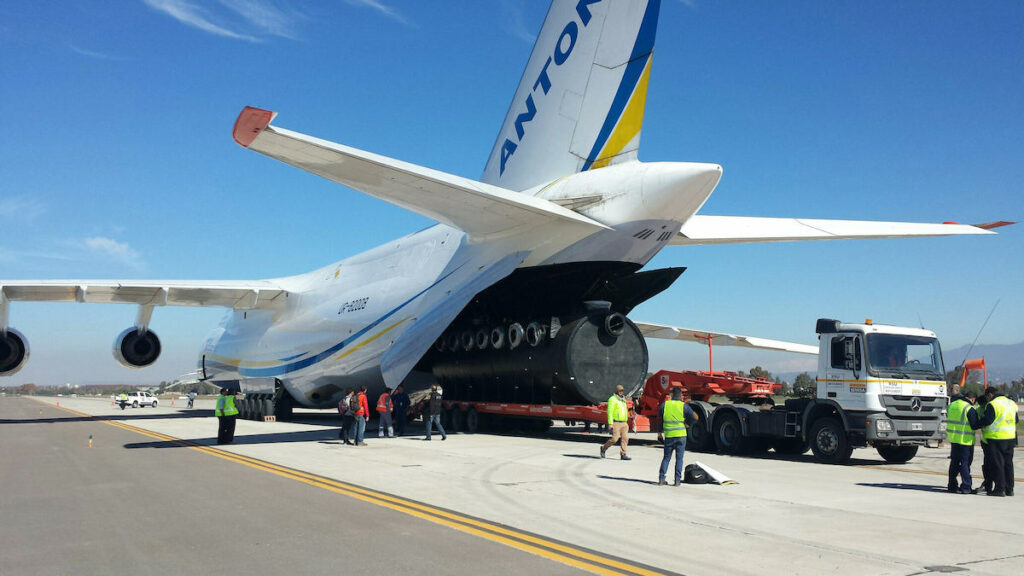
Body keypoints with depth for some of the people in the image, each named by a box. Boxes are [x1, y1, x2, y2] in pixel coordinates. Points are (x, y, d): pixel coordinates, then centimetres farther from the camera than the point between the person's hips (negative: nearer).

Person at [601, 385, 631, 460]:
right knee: (614, 439, -10)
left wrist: (626, 423, 23)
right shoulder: (612, 399, -8)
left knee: (625, 438, -3)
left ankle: (623, 454, 0)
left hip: (624, 423, 8)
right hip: (616, 423, -8)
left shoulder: (623, 400, 18)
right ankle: (603, 448, 10)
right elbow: (610, 412, -13)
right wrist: (610, 423, -20)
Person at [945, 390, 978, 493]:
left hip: (953, 438, 6)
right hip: (965, 440, -6)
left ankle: (952, 485, 19)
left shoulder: (952, 405, 8)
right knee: (965, 463, -1)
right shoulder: (970, 409, -15)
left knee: (954, 462, 14)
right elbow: (974, 425, -13)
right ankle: (966, 487, 0)